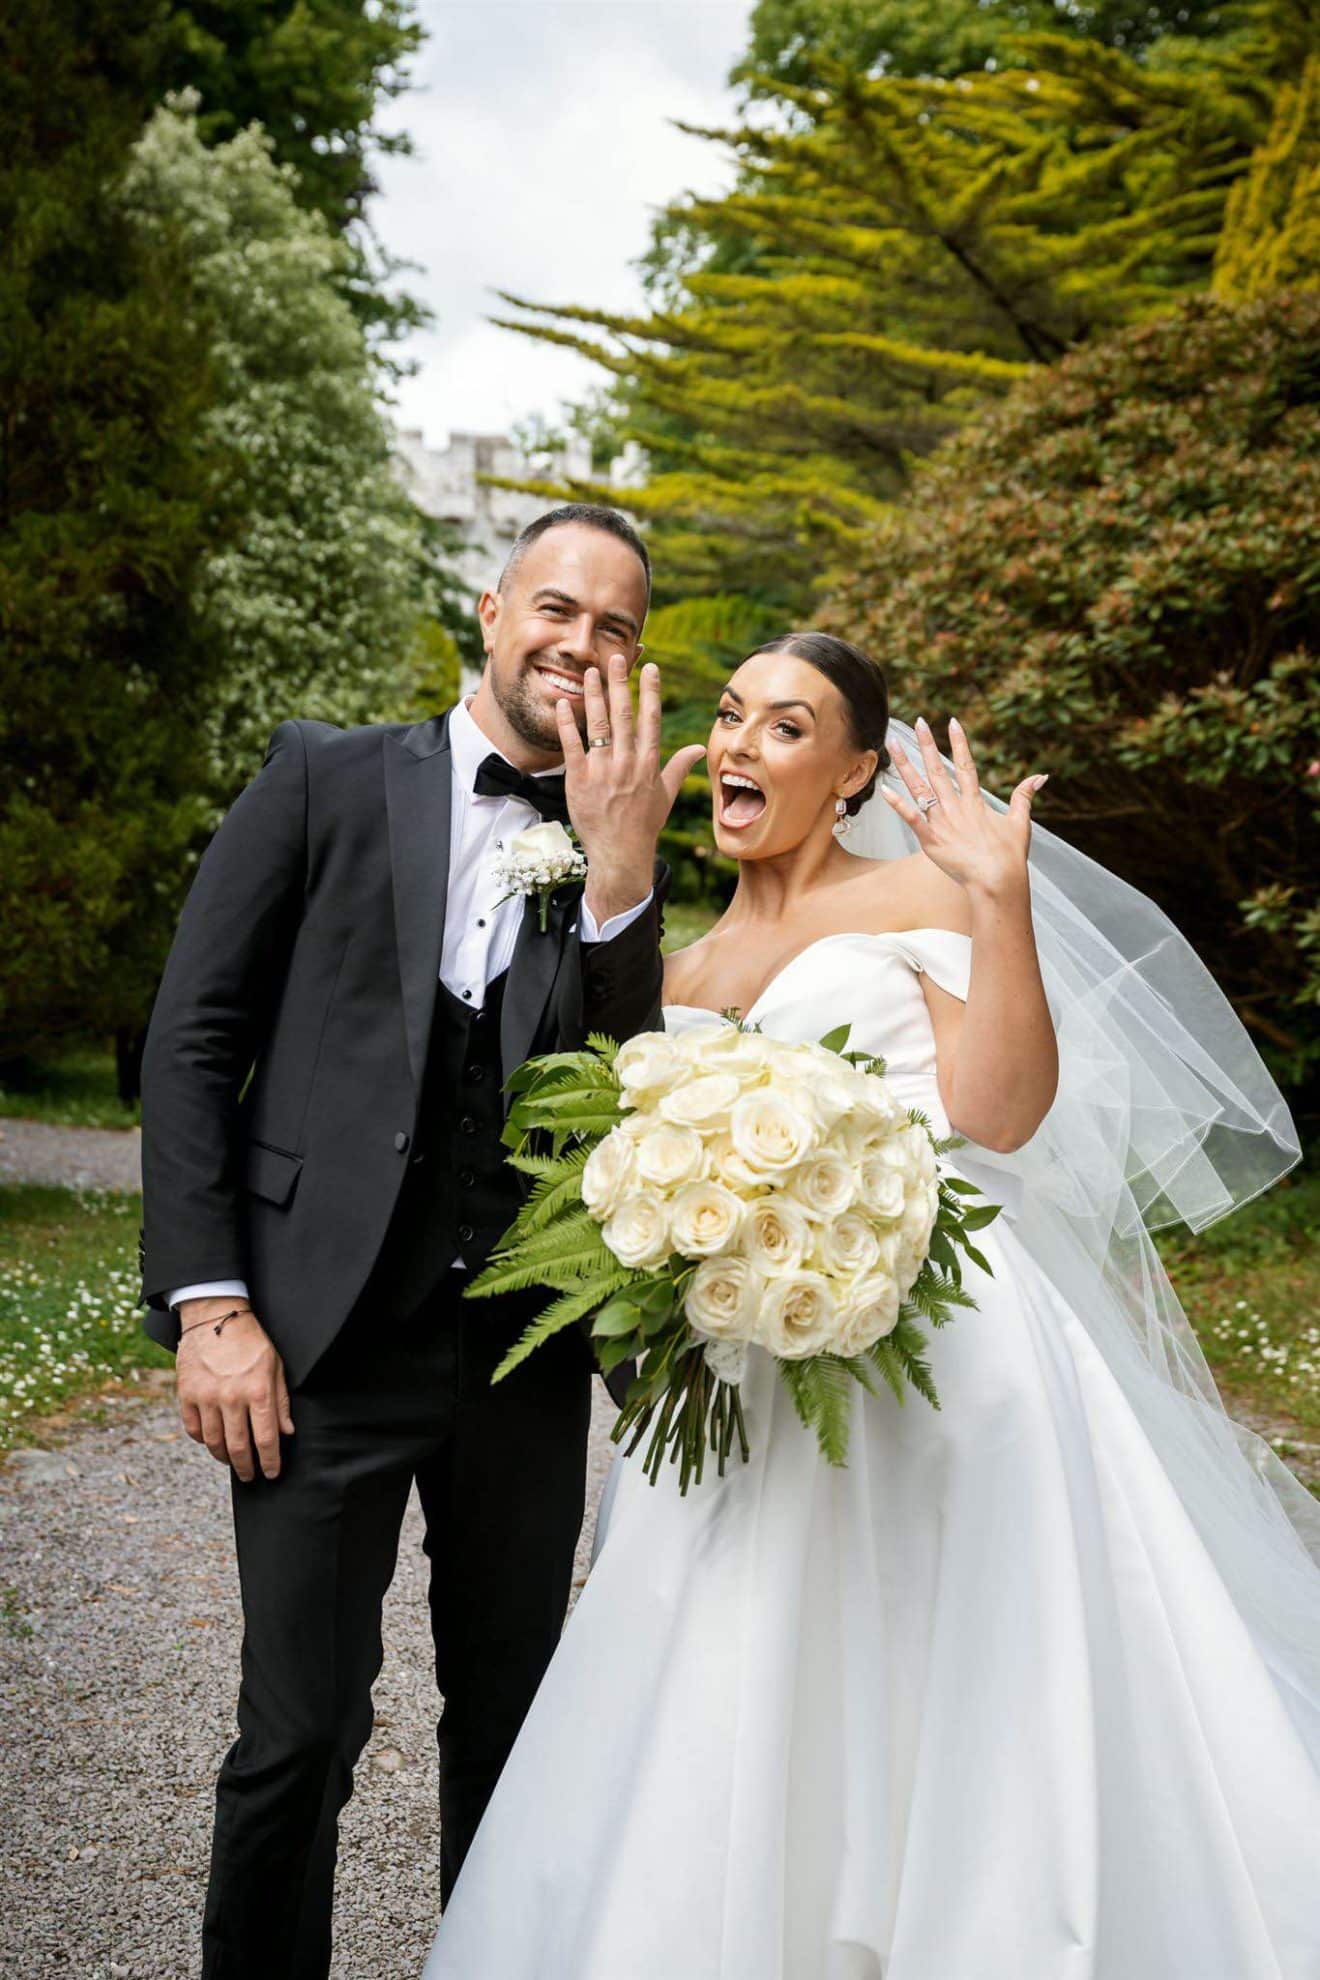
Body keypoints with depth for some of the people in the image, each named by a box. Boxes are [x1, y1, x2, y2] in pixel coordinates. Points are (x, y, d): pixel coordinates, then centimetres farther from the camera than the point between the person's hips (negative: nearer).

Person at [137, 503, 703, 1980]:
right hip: (327, 1340, -3)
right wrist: (209, 1303, -8)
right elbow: (191, 1041, -1)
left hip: (525, 1353, 3)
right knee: (300, 1736, 1)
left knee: (511, 1721, 15)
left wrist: (619, 871, -16)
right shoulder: (327, 779, 2)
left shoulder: (617, 853, 8)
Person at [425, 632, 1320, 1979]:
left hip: (945, 1345, -5)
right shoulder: (683, 975, 20)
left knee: (959, 1716, -4)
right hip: (756, 1383, 5)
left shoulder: (920, 893, 6)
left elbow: (1000, 1113, -9)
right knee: (747, 1737, 3)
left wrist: (1001, 901, -15)